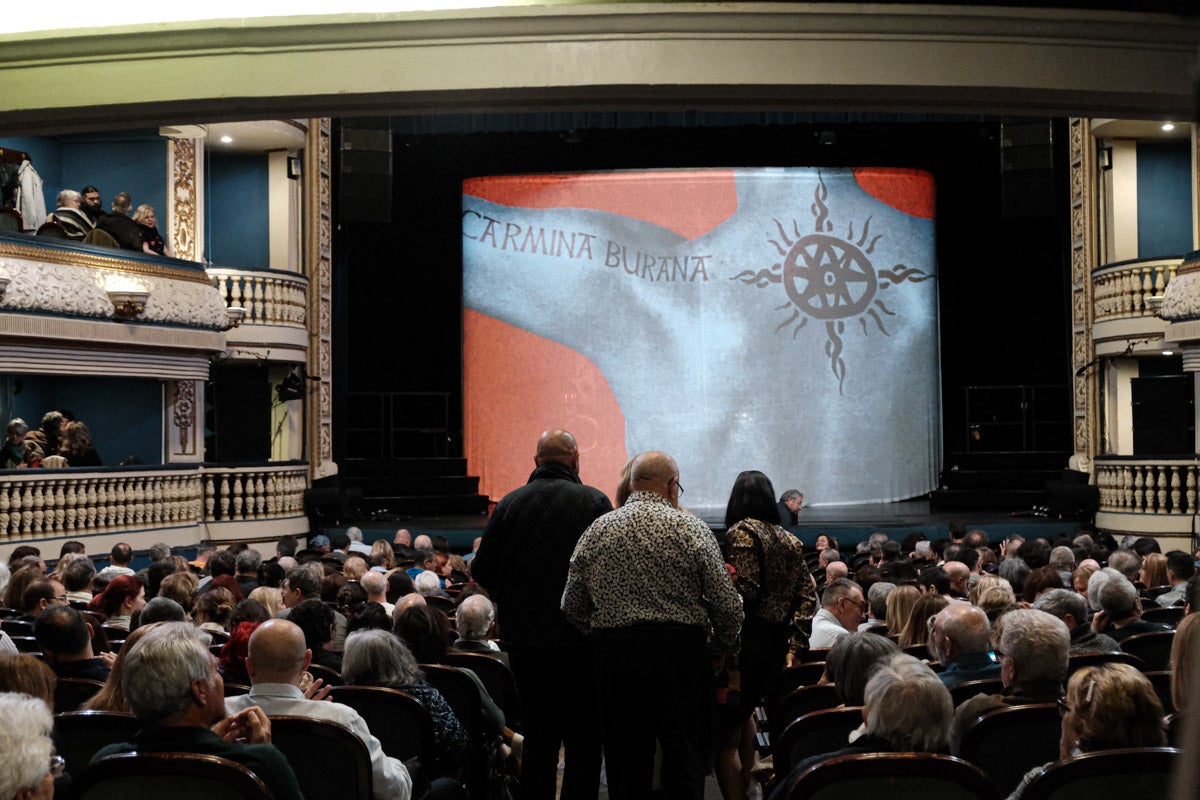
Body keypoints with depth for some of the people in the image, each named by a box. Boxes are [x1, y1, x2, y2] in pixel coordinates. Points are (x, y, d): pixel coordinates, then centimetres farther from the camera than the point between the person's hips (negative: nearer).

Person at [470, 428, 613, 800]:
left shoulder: (509, 504, 0)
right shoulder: (594, 502, -6)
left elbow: (481, 572, 1)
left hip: (525, 640, 3)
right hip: (581, 639, -2)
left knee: (537, 739, 12)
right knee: (583, 740, 6)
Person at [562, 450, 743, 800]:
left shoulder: (595, 531, 5)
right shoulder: (691, 529, -3)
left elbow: (572, 607, 8)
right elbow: (728, 606, -6)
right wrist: (717, 649, 11)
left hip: (615, 653, 3)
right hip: (681, 652, -3)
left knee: (626, 768, 10)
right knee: (685, 762, 4)